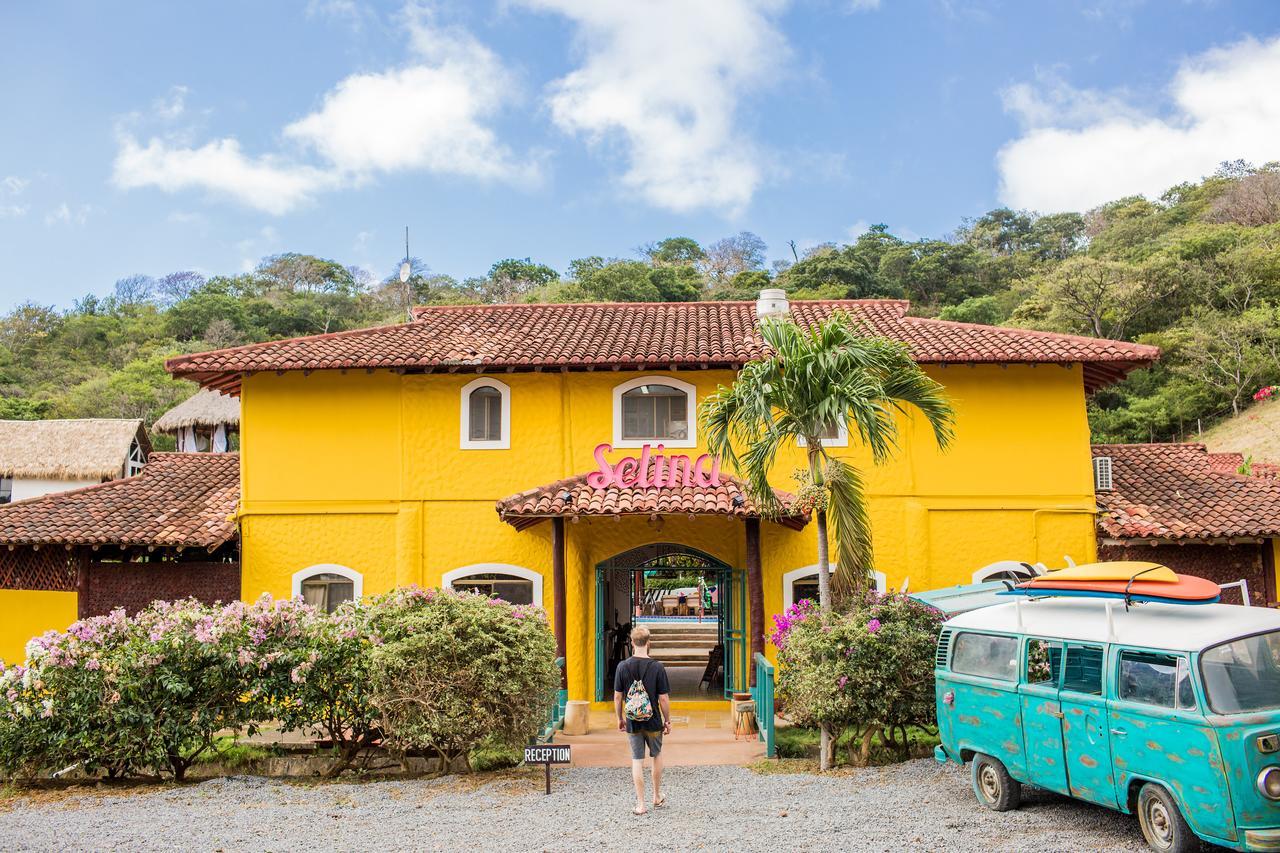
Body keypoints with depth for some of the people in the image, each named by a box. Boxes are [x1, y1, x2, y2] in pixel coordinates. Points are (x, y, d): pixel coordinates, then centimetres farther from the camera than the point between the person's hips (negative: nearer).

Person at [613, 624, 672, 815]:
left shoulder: (623, 667, -8)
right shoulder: (657, 667, -13)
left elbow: (617, 696, -3)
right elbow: (663, 698, -10)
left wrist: (620, 719, 11)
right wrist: (668, 721, 3)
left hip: (632, 723, 1)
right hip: (653, 722, 0)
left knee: (637, 761, 8)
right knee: (657, 755, 20)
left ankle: (640, 804, 9)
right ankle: (657, 797, 32)